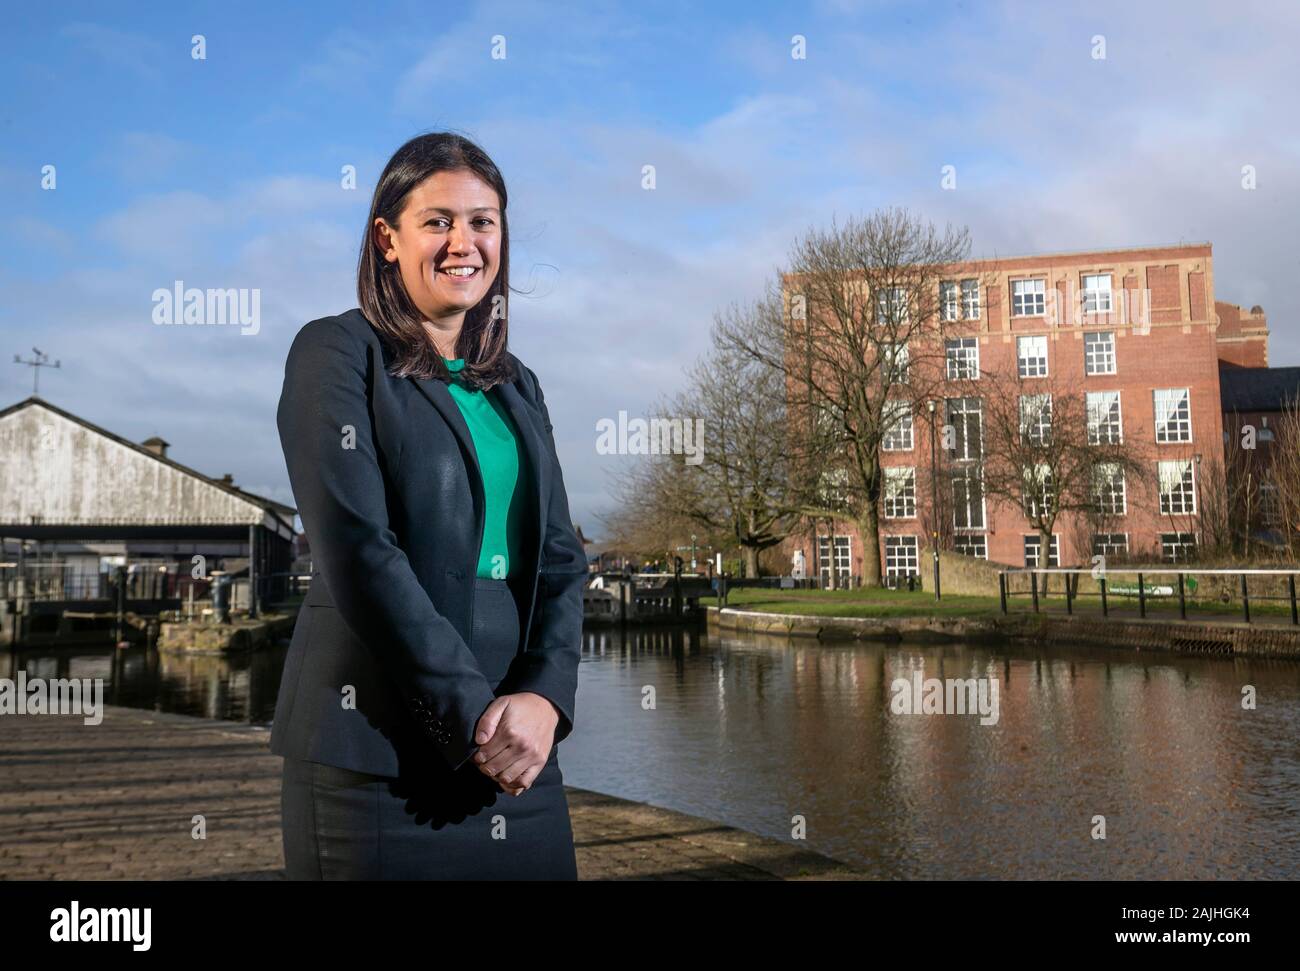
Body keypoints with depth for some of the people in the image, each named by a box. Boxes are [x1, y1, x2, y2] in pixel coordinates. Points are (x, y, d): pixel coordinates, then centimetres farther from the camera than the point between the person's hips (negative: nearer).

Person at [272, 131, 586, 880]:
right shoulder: (337, 352, -3)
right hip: (379, 749, -5)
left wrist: (545, 695, -10)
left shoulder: (515, 385, 13)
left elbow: (560, 558, 7)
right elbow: (358, 550, -14)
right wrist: (470, 712, -16)